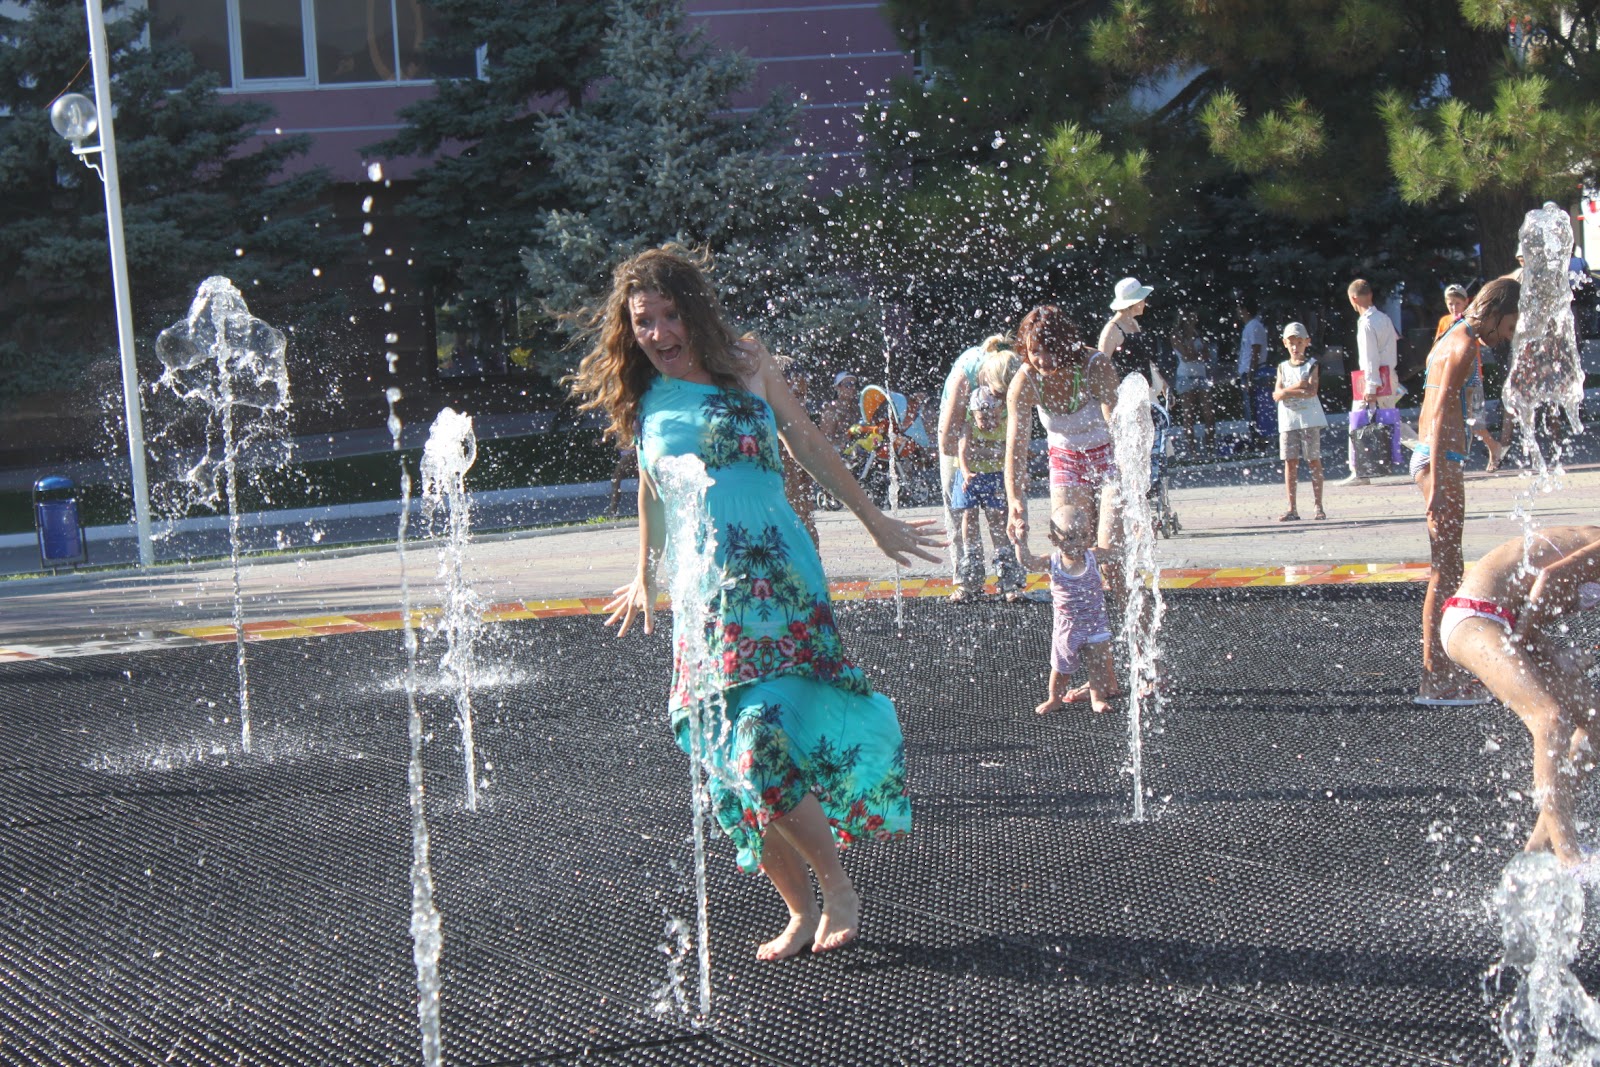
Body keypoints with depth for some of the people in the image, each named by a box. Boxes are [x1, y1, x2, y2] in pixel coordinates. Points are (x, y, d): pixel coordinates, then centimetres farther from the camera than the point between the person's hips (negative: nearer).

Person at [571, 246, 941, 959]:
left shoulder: (744, 364, 4)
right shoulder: (642, 403, 10)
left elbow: (807, 444, 14)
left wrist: (875, 521, 20)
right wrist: (645, 577, 35)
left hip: (779, 583, -3)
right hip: (703, 598, 3)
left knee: (764, 750, -18)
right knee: (733, 770, -1)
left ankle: (838, 890, 1)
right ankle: (801, 911, 15)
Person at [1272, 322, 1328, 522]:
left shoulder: (1312, 365, 3)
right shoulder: (1283, 367, 11)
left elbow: (1311, 391, -12)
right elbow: (1277, 394, -3)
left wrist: (1287, 391, -13)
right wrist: (1298, 387, -15)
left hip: (1309, 419, -3)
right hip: (1288, 421, 3)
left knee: (1313, 461, -1)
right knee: (1290, 462, 0)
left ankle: (1318, 507, 3)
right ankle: (1292, 509, 1)